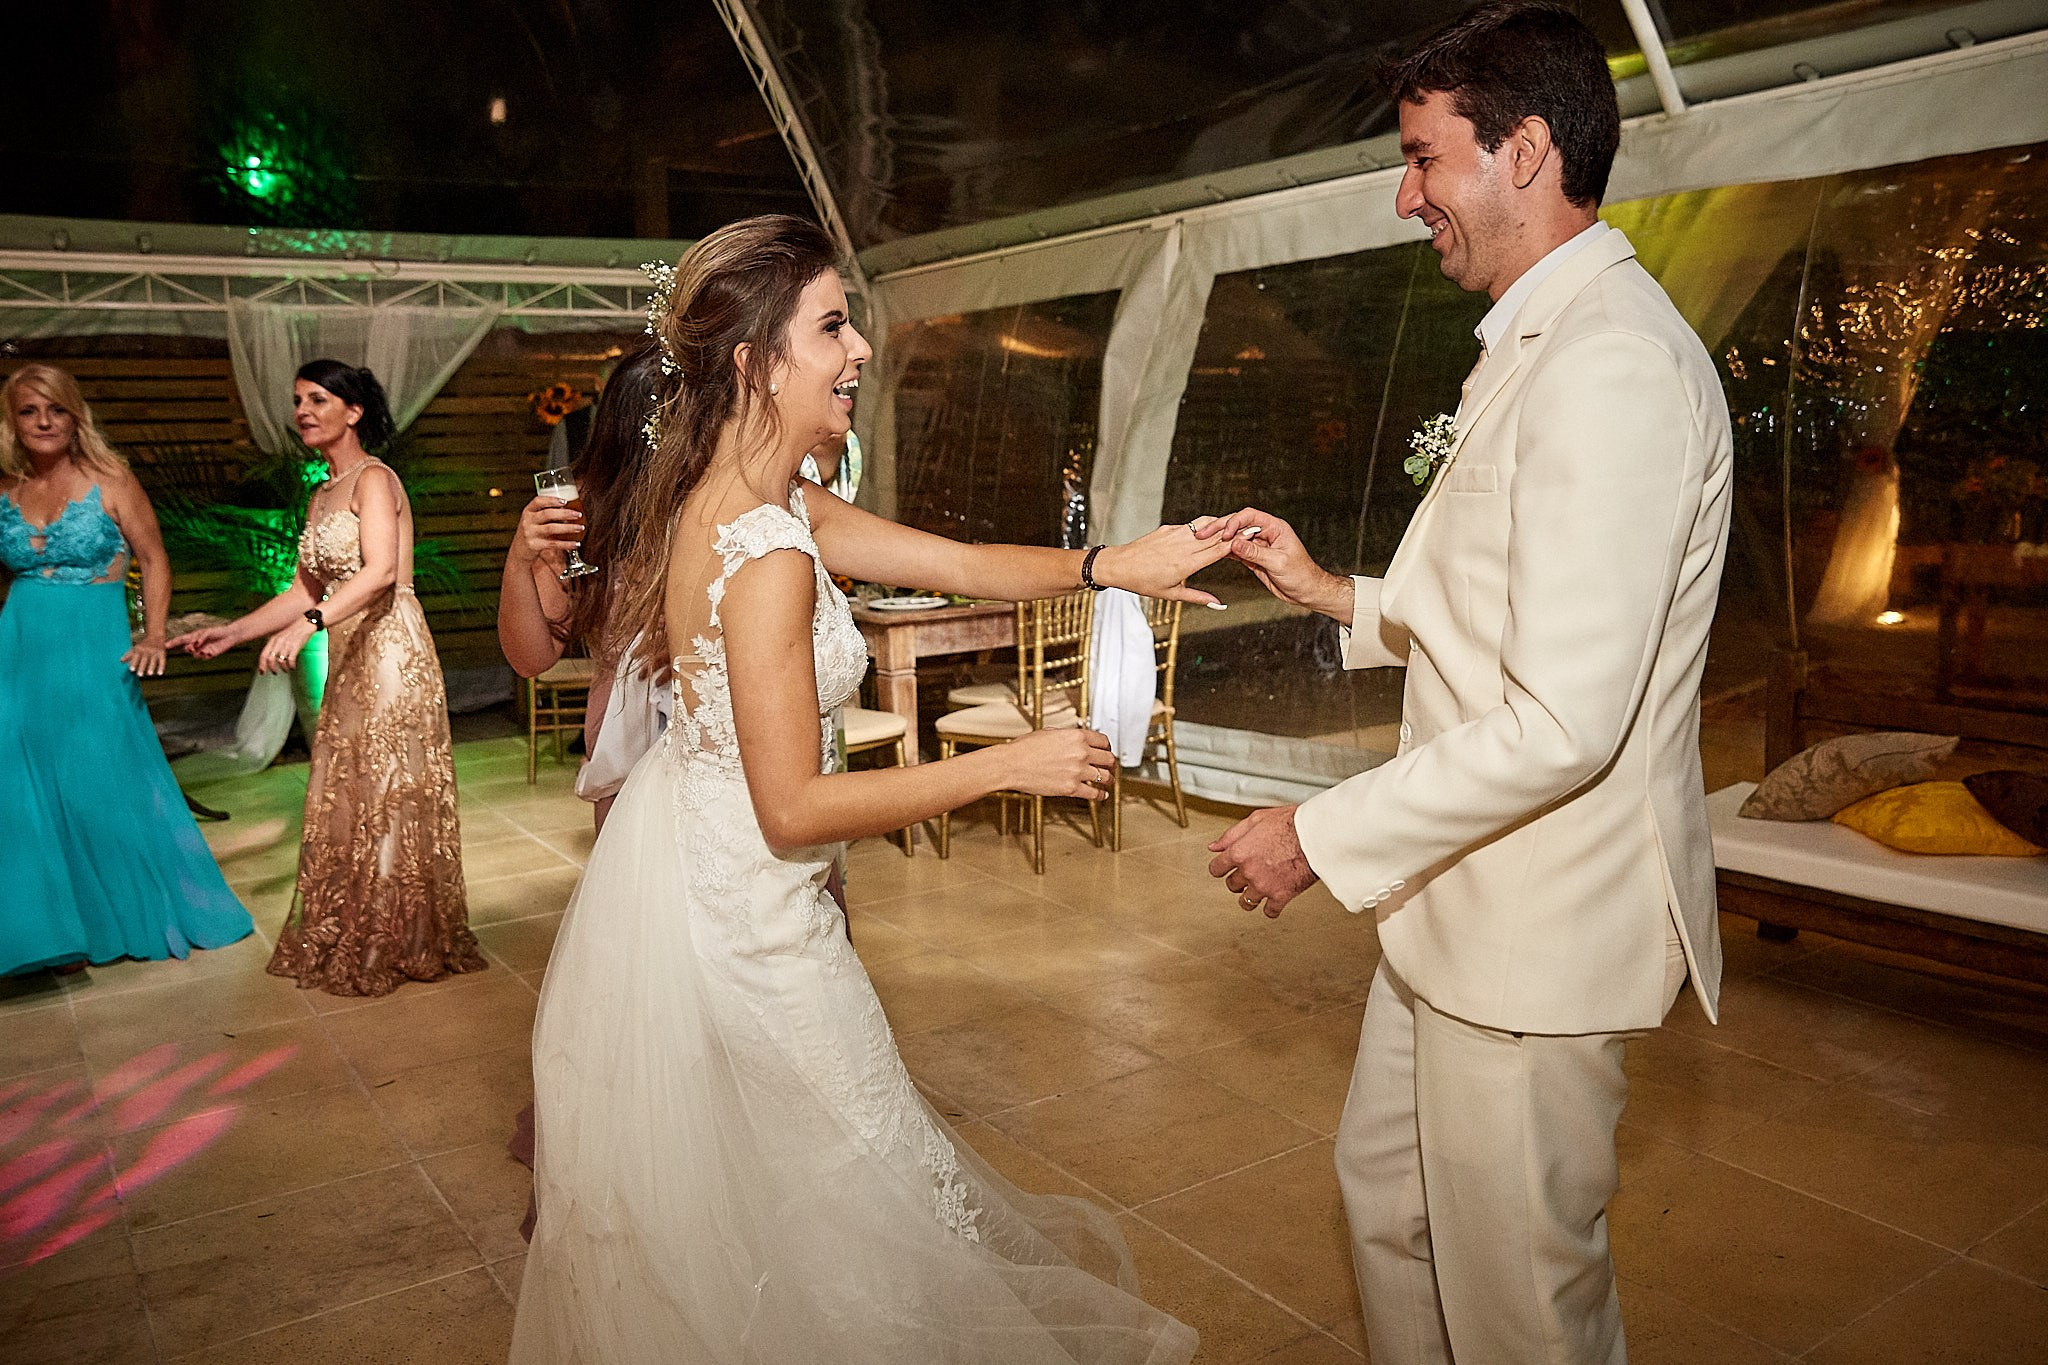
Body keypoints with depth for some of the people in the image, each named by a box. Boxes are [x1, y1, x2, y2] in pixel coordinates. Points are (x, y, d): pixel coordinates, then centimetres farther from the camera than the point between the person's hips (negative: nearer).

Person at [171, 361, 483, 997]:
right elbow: (307, 591, 18)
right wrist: (233, 632, 12)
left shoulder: (374, 480, -8)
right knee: (343, 796, 12)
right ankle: (343, 941, 23)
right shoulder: (321, 496, 18)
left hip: (391, 654, -9)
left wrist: (306, 625, -33)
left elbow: (381, 571, -23)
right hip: (348, 659, 9)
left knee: (385, 799, -2)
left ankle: (392, 947, 9)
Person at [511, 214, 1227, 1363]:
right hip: (740, 916, -9)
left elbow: (961, 562, -1)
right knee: (865, 1174, 11)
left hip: (685, 868, 9)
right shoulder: (769, 558, -28)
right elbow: (793, 807, -26)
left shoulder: (753, 498, 1)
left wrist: (1109, 562, -14)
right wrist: (1007, 767, -23)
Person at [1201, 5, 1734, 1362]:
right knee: (1386, 1186, 25)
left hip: (1543, 922, -10)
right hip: (1466, 891, 10)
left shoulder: (1611, 361, -23)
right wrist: (1334, 591, 9)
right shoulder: (1543, 344, 12)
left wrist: (1324, 837, -19)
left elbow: (1562, 723, -28)